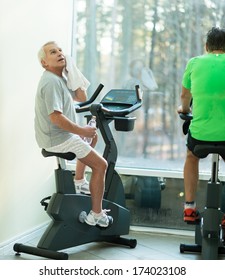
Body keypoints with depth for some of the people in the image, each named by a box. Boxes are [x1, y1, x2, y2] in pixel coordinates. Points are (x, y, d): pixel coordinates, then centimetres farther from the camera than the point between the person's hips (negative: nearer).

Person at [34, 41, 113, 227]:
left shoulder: (61, 78, 10)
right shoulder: (51, 82, -22)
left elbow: (82, 98, 12)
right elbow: (56, 117, -31)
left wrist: (73, 72, 1)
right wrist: (81, 131, -21)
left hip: (59, 134, 11)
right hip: (57, 139, -11)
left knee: (93, 135, 33)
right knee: (101, 165, -8)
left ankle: (79, 180, 31)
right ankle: (96, 215, -2)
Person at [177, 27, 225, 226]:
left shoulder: (195, 63, 5)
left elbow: (185, 95, 20)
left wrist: (185, 109, 43)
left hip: (199, 132, 1)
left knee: (192, 158, 34)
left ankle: (189, 208, 31)